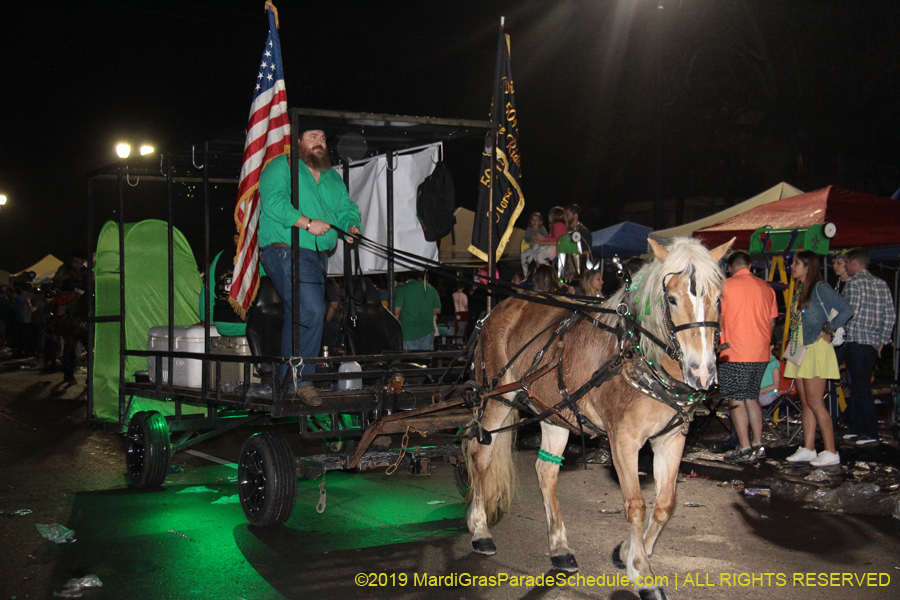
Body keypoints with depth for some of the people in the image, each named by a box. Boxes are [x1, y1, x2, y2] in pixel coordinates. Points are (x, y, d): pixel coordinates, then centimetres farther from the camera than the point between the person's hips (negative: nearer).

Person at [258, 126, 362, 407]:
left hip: (317, 255, 8)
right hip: (285, 251, -8)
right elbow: (273, 201, -15)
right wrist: (307, 223, -21)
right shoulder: (281, 167, -1)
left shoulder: (333, 178, 22)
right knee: (312, 311, -22)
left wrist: (351, 226, -2)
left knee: (297, 317, 12)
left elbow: (347, 209, 21)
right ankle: (301, 378, -13)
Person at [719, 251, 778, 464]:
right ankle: (758, 445, 13)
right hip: (761, 354, 6)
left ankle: (744, 448, -5)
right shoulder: (766, 288, 10)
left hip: (735, 353, -6)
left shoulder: (726, 286, -7)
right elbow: (772, 322, 14)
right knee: (752, 398, 15)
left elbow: (718, 318, -6)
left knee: (736, 400, -2)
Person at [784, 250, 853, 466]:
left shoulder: (820, 288, -11)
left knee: (815, 403, -9)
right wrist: (792, 341, 11)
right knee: (805, 403, 9)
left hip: (815, 350, -9)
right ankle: (808, 449, 13)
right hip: (799, 350, 9)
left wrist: (827, 331, -13)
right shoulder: (800, 290, 15)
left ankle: (831, 452, -5)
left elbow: (846, 310, -18)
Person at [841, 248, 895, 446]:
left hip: (857, 342, -8)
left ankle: (871, 433, -6)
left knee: (861, 388, -6)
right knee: (858, 387, 14)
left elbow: (850, 313, -17)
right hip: (873, 344, 8)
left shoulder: (854, 282, -9)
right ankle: (857, 429, 17)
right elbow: (890, 315, 12)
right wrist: (882, 340, 16)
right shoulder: (881, 284, 14)